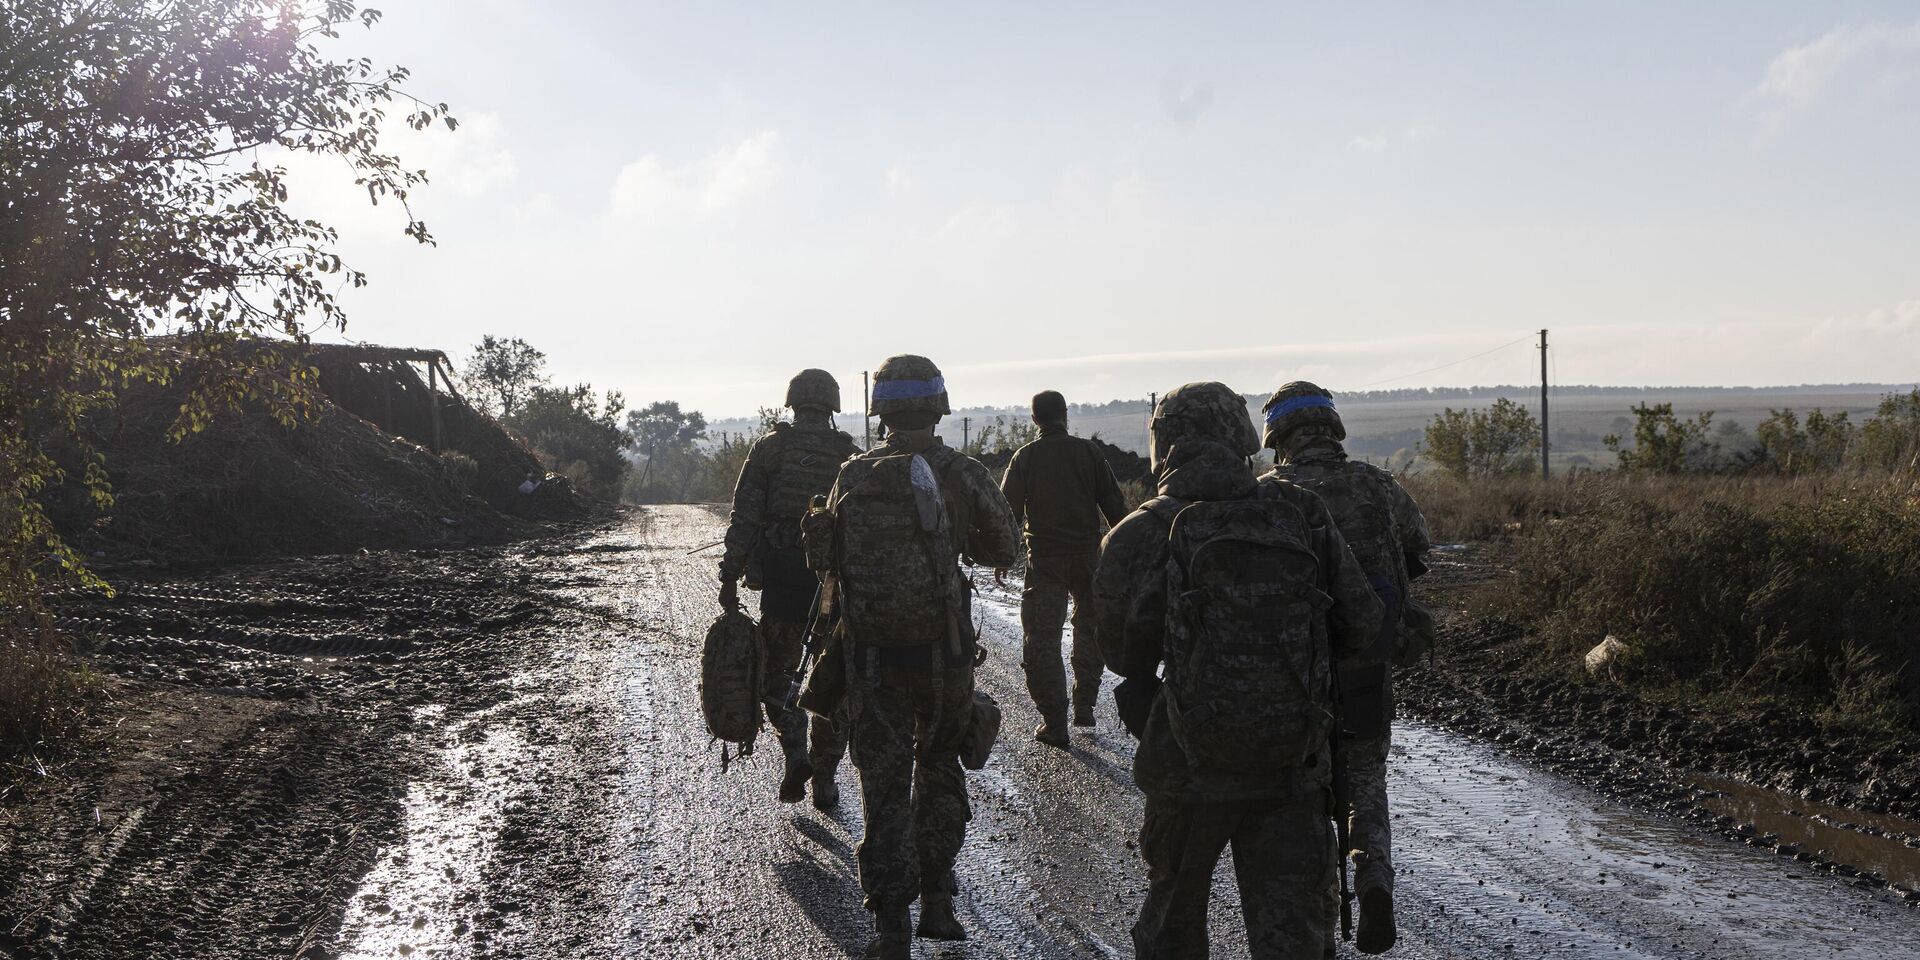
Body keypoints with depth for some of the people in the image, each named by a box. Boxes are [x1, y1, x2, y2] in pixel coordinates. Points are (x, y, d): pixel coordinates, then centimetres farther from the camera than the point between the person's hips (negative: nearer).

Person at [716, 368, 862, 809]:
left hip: (780, 579, -1)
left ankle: (796, 751, -7)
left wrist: (729, 577, -1)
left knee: (777, 672, 14)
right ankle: (824, 779, 12)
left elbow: (744, 517, -4)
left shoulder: (769, 447, 1)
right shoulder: (850, 455, 4)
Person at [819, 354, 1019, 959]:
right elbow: (1006, 551, 5)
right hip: (943, 652, -1)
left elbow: (829, 558, 6)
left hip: (869, 654, 1)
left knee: (884, 783, 8)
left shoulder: (852, 478, -1)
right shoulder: (962, 475, -7)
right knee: (940, 770, 20)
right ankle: (936, 902, 21)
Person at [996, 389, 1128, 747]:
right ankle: (1084, 705, 23)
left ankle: (1054, 723, -2)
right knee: (1090, 629, 21)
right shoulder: (1089, 452, 0)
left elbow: (1009, 509, -3)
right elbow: (1114, 505, 1)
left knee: (1041, 640, 1)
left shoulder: (1025, 457, -2)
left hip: (1044, 560, -2)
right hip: (1088, 556, 2)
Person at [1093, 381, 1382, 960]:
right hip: (1293, 766, 1)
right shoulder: (1304, 517, -2)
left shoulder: (1141, 534, -10)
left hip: (1190, 766, -1)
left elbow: (1120, 653, -2)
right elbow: (1361, 625, 2)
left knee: (1173, 913, 21)